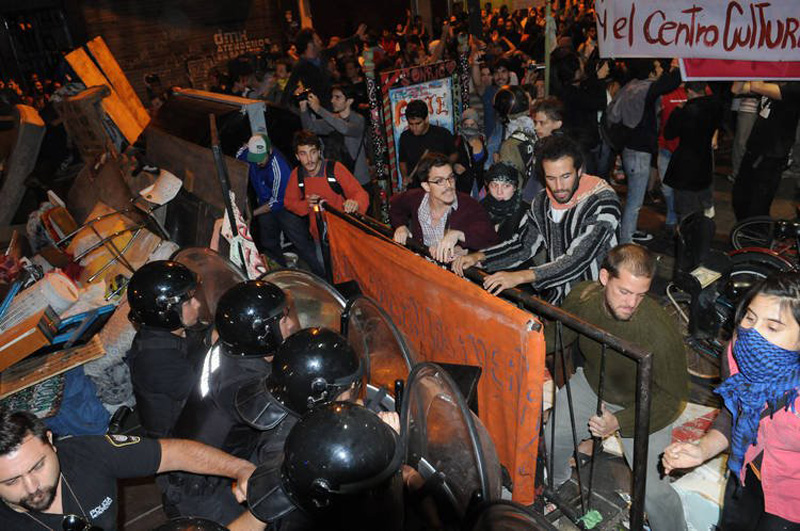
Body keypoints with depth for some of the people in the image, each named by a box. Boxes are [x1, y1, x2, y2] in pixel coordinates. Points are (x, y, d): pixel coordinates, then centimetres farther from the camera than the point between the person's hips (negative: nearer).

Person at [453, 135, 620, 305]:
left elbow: (578, 260, -25)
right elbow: (524, 245, 11)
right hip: (555, 297, 5)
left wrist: (519, 276, -33)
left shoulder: (603, 200, -17)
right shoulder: (543, 201, 4)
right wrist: (478, 257, -4)